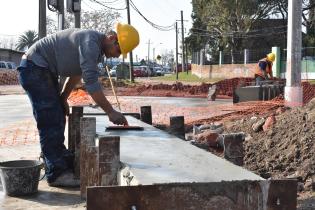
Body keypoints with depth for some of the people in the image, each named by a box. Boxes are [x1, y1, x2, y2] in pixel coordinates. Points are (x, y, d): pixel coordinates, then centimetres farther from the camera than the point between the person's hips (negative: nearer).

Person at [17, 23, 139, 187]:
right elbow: (91, 83, -30)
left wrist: (63, 98, 18)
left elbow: (77, 74, 20)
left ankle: (63, 162, 23)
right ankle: (57, 173, -6)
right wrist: (111, 112, -28)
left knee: (58, 120, 13)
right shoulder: (90, 42, -24)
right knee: (50, 122, -11)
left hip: (44, 71, 10)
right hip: (34, 68, -10)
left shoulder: (97, 47, 8)